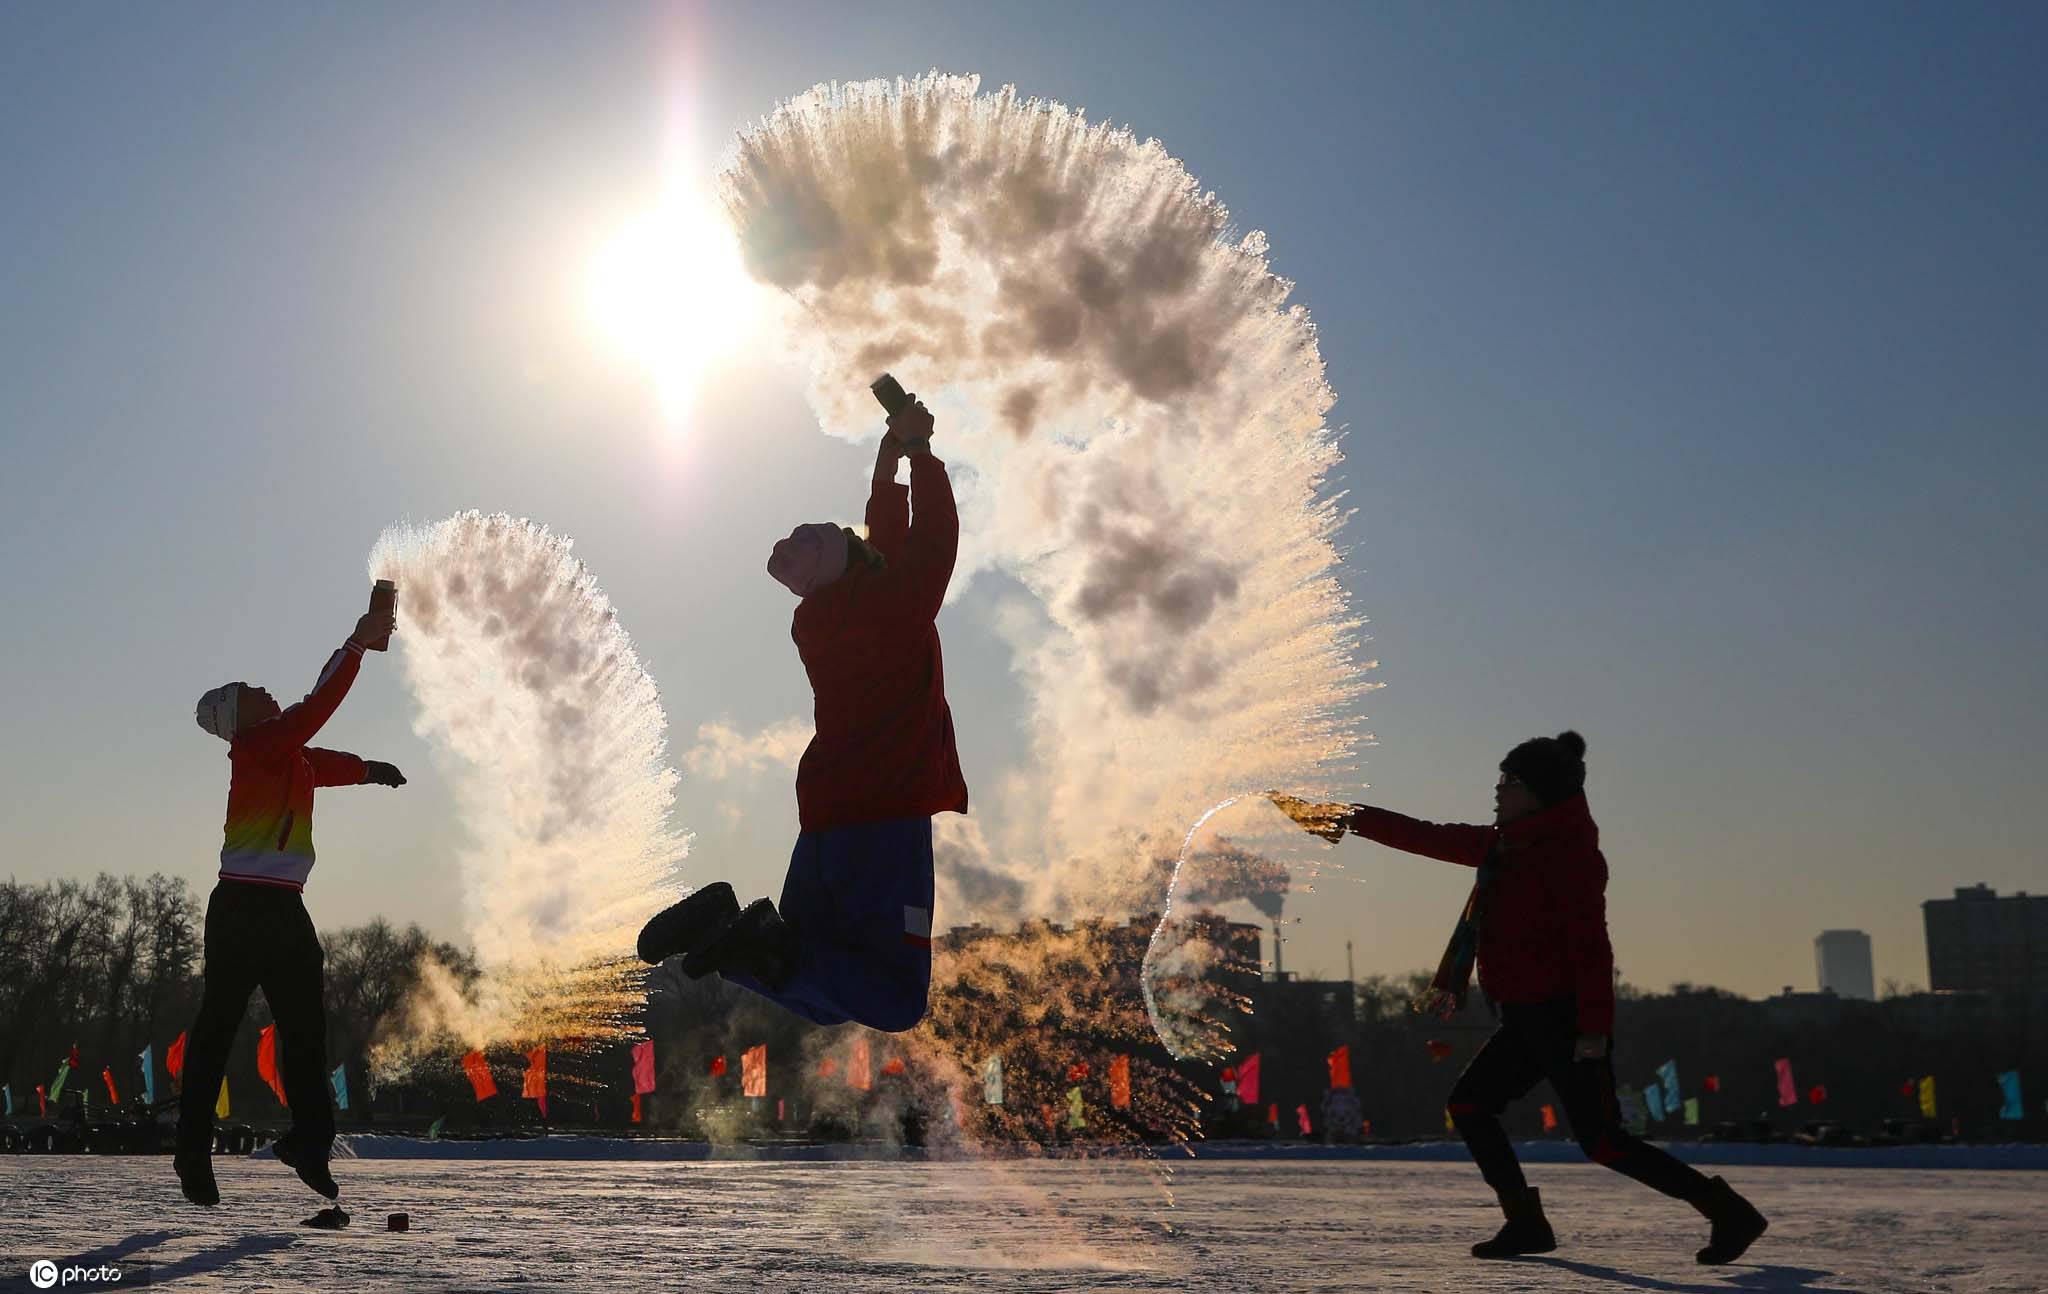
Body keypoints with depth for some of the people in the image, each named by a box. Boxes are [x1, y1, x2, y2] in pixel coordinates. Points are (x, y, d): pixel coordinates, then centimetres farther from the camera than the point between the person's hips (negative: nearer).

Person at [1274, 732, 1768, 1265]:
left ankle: (1728, 1210, 2)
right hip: (1528, 1020, 10)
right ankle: (1525, 1222, 13)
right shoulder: (1509, 845, 14)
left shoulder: (1569, 850, -15)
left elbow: (1590, 944, -21)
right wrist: (1349, 819, 20)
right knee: (1468, 1103, 9)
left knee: (1600, 1139, -9)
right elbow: (1431, 838, 19)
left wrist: (1594, 1028, -26)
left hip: (1562, 1018, -10)